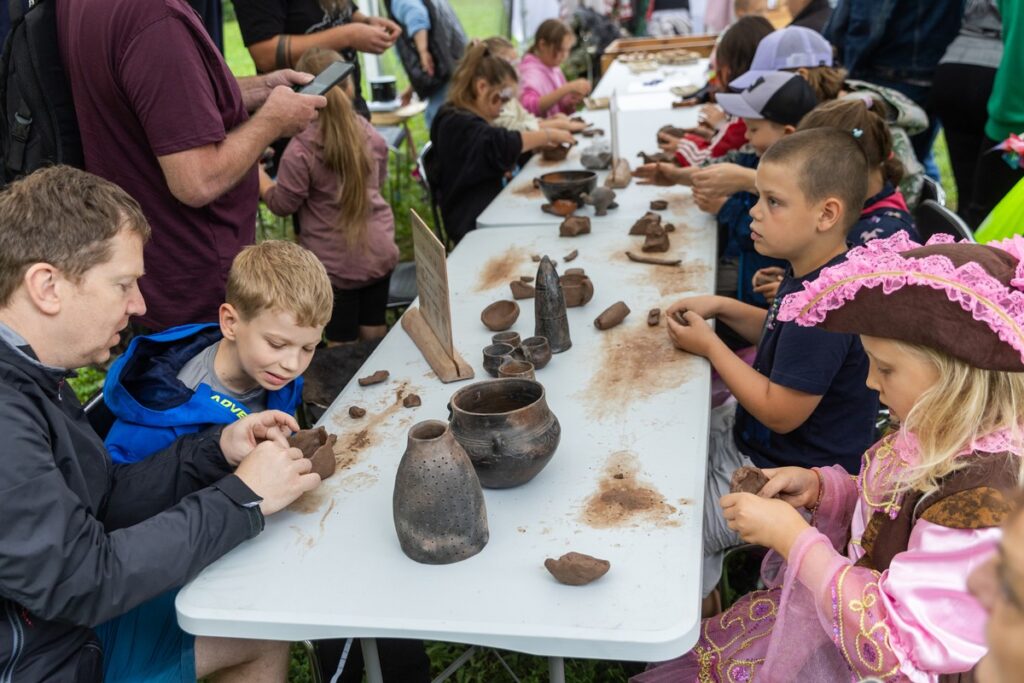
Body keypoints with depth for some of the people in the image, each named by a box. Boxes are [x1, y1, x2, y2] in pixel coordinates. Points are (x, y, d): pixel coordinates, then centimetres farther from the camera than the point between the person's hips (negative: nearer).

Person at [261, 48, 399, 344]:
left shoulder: (300, 150, -20)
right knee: (375, 336, 19)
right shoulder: (370, 135, -2)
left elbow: (282, 204, -10)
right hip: (379, 254, 5)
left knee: (343, 347, 8)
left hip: (335, 264, -5)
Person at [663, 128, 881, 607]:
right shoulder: (812, 273, -1)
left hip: (791, 478, -10)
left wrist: (710, 346, -18)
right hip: (749, 436, 10)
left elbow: (781, 412, -27)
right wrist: (724, 308, 2)